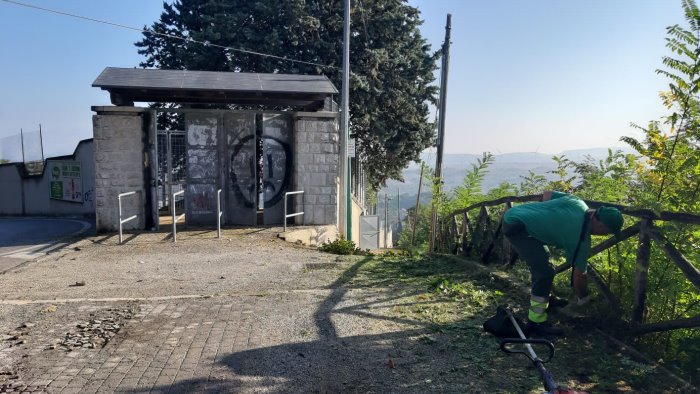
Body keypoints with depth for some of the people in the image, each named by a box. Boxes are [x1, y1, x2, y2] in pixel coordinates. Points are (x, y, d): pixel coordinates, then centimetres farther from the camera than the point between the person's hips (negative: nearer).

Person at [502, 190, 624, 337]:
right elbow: (579, 275, -1)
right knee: (545, 272, -11)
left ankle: (543, 298, 44)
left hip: (513, 213, 10)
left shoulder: (577, 202, 4)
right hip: (517, 226, -10)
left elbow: (546, 194, 16)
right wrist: (583, 298, 17)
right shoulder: (582, 238, -12)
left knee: (540, 259, 27)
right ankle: (536, 323, -3)